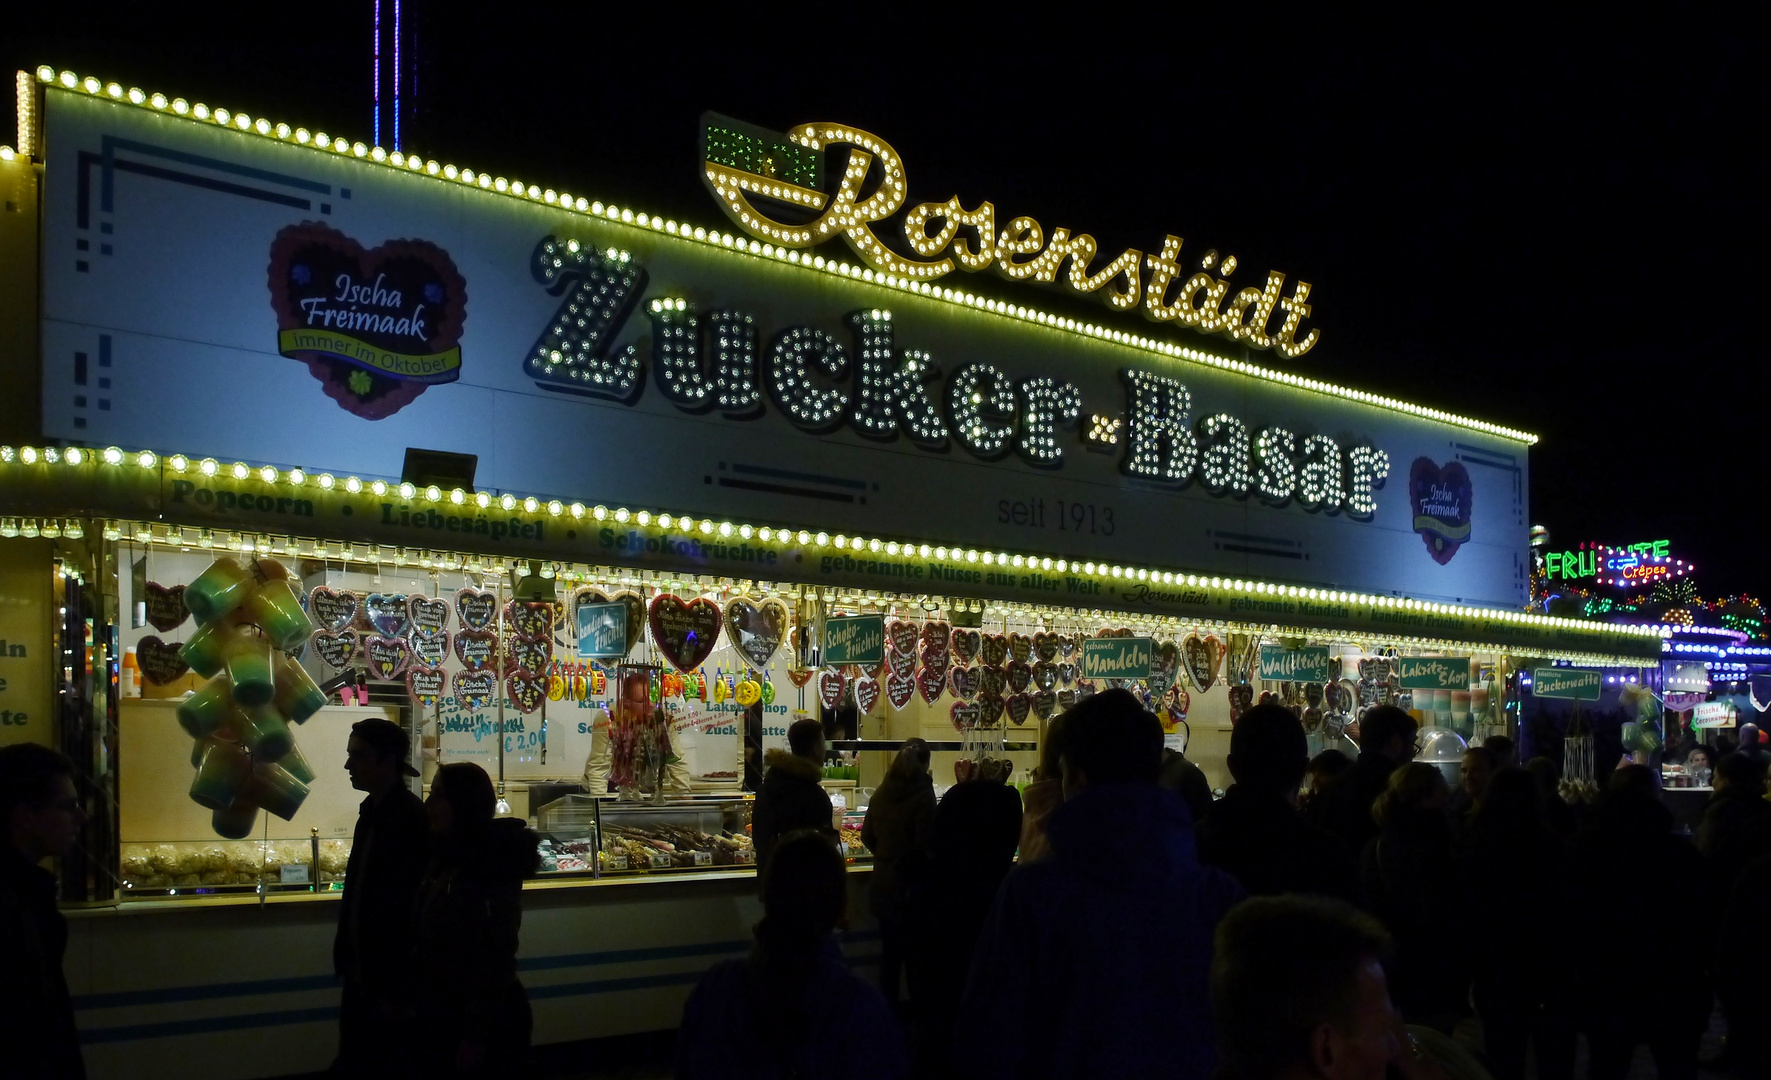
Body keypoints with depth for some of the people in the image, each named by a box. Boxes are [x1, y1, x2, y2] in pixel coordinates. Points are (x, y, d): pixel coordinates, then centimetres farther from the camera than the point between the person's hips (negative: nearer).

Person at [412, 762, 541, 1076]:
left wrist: (477, 1036, -20)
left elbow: (495, 957, -22)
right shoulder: (450, 857, 6)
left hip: (483, 1022, -9)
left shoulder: (489, 866, -22)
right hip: (445, 1016, 9)